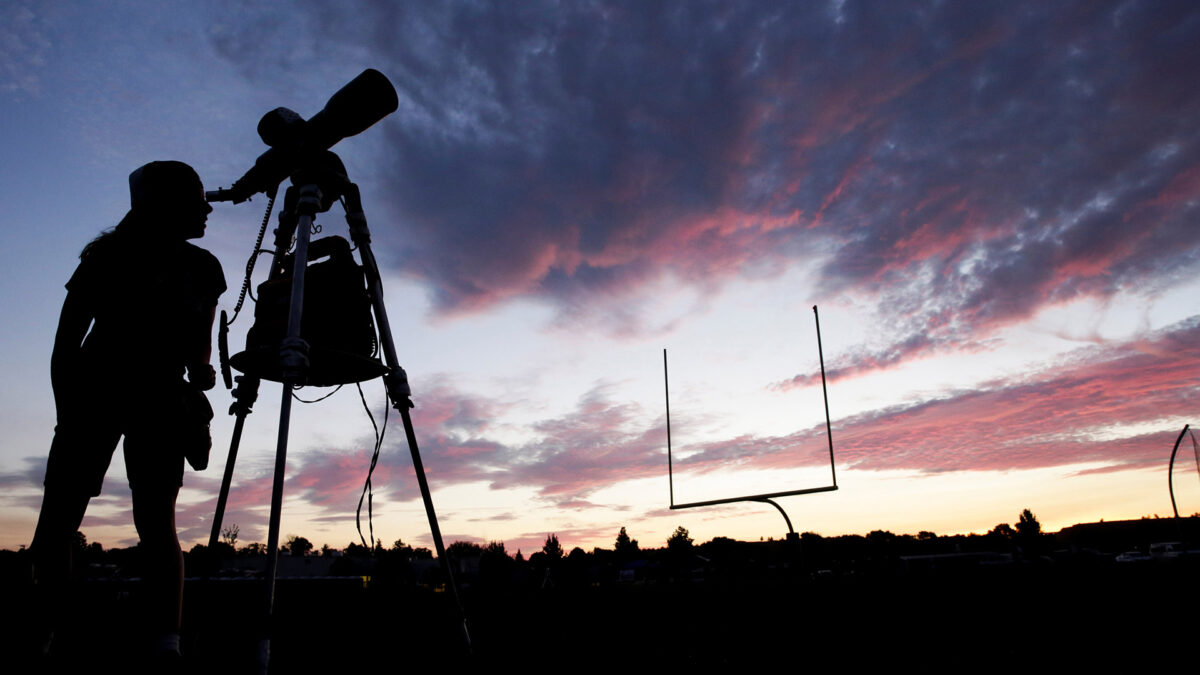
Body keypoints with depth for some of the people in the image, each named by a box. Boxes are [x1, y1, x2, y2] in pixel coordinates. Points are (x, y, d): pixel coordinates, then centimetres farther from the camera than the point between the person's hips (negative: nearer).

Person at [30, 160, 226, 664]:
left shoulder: (204, 270, 3)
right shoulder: (110, 257, -6)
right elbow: (67, 340, -4)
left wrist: (200, 370, -8)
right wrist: (68, 415, -10)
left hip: (161, 400, 1)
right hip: (95, 391, -1)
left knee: (156, 519, -10)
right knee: (58, 517, -4)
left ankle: (167, 644, -14)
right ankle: (40, 636, 8)